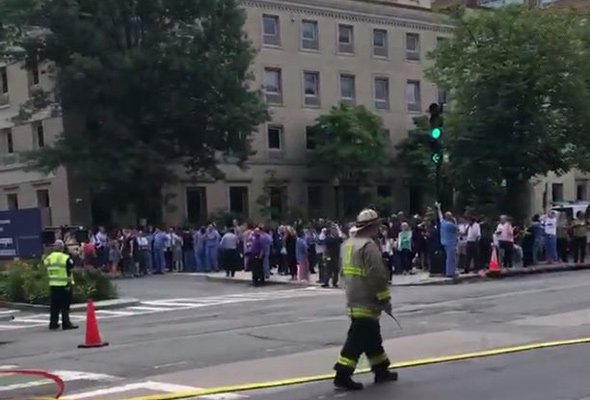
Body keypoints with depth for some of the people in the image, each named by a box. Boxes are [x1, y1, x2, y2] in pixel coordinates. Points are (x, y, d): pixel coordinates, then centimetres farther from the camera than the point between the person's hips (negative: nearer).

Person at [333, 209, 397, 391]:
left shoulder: (347, 244, 12)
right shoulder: (369, 245, -18)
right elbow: (377, 276, -21)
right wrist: (385, 299, -12)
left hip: (354, 299, 10)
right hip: (366, 302, -10)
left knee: (372, 337, 19)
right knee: (357, 340, -7)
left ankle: (381, 370, 29)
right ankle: (342, 376, -6)